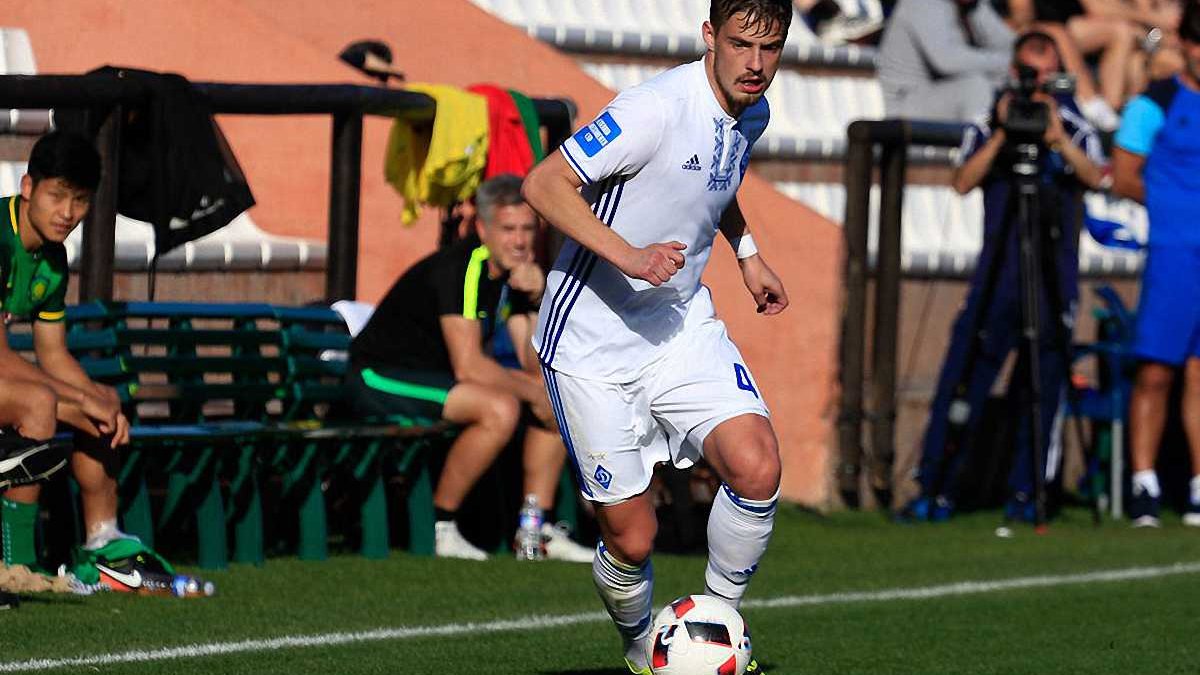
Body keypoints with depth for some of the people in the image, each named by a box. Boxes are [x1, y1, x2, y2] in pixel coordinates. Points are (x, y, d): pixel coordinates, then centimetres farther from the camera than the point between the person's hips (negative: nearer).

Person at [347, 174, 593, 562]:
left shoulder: (514, 275, 5)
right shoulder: (460, 269, -22)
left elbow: (537, 367, 0)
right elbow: (468, 366, -28)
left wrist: (539, 303, -15)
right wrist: (535, 392, -18)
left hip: (437, 376, 10)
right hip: (381, 378, -10)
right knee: (500, 408, -32)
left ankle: (537, 530, 6)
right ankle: (439, 527, -20)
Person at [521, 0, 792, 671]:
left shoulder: (752, 113, 3)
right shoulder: (659, 108, -23)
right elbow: (545, 186, -23)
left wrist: (748, 253, 16)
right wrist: (629, 256, -31)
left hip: (683, 326, 6)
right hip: (591, 344, -6)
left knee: (757, 468, -18)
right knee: (631, 538, -4)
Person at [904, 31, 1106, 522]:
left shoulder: (1074, 128, 7)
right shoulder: (988, 127, 8)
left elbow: (1095, 177, -11)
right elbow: (963, 182, -8)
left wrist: (1058, 138, -26)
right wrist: (1002, 135, -18)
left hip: (1055, 280, 0)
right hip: (997, 274, 0)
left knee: (1043, 389, 0)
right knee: (962, 383, -5)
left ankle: (1023, 495, 9)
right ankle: (936, 491, -1)